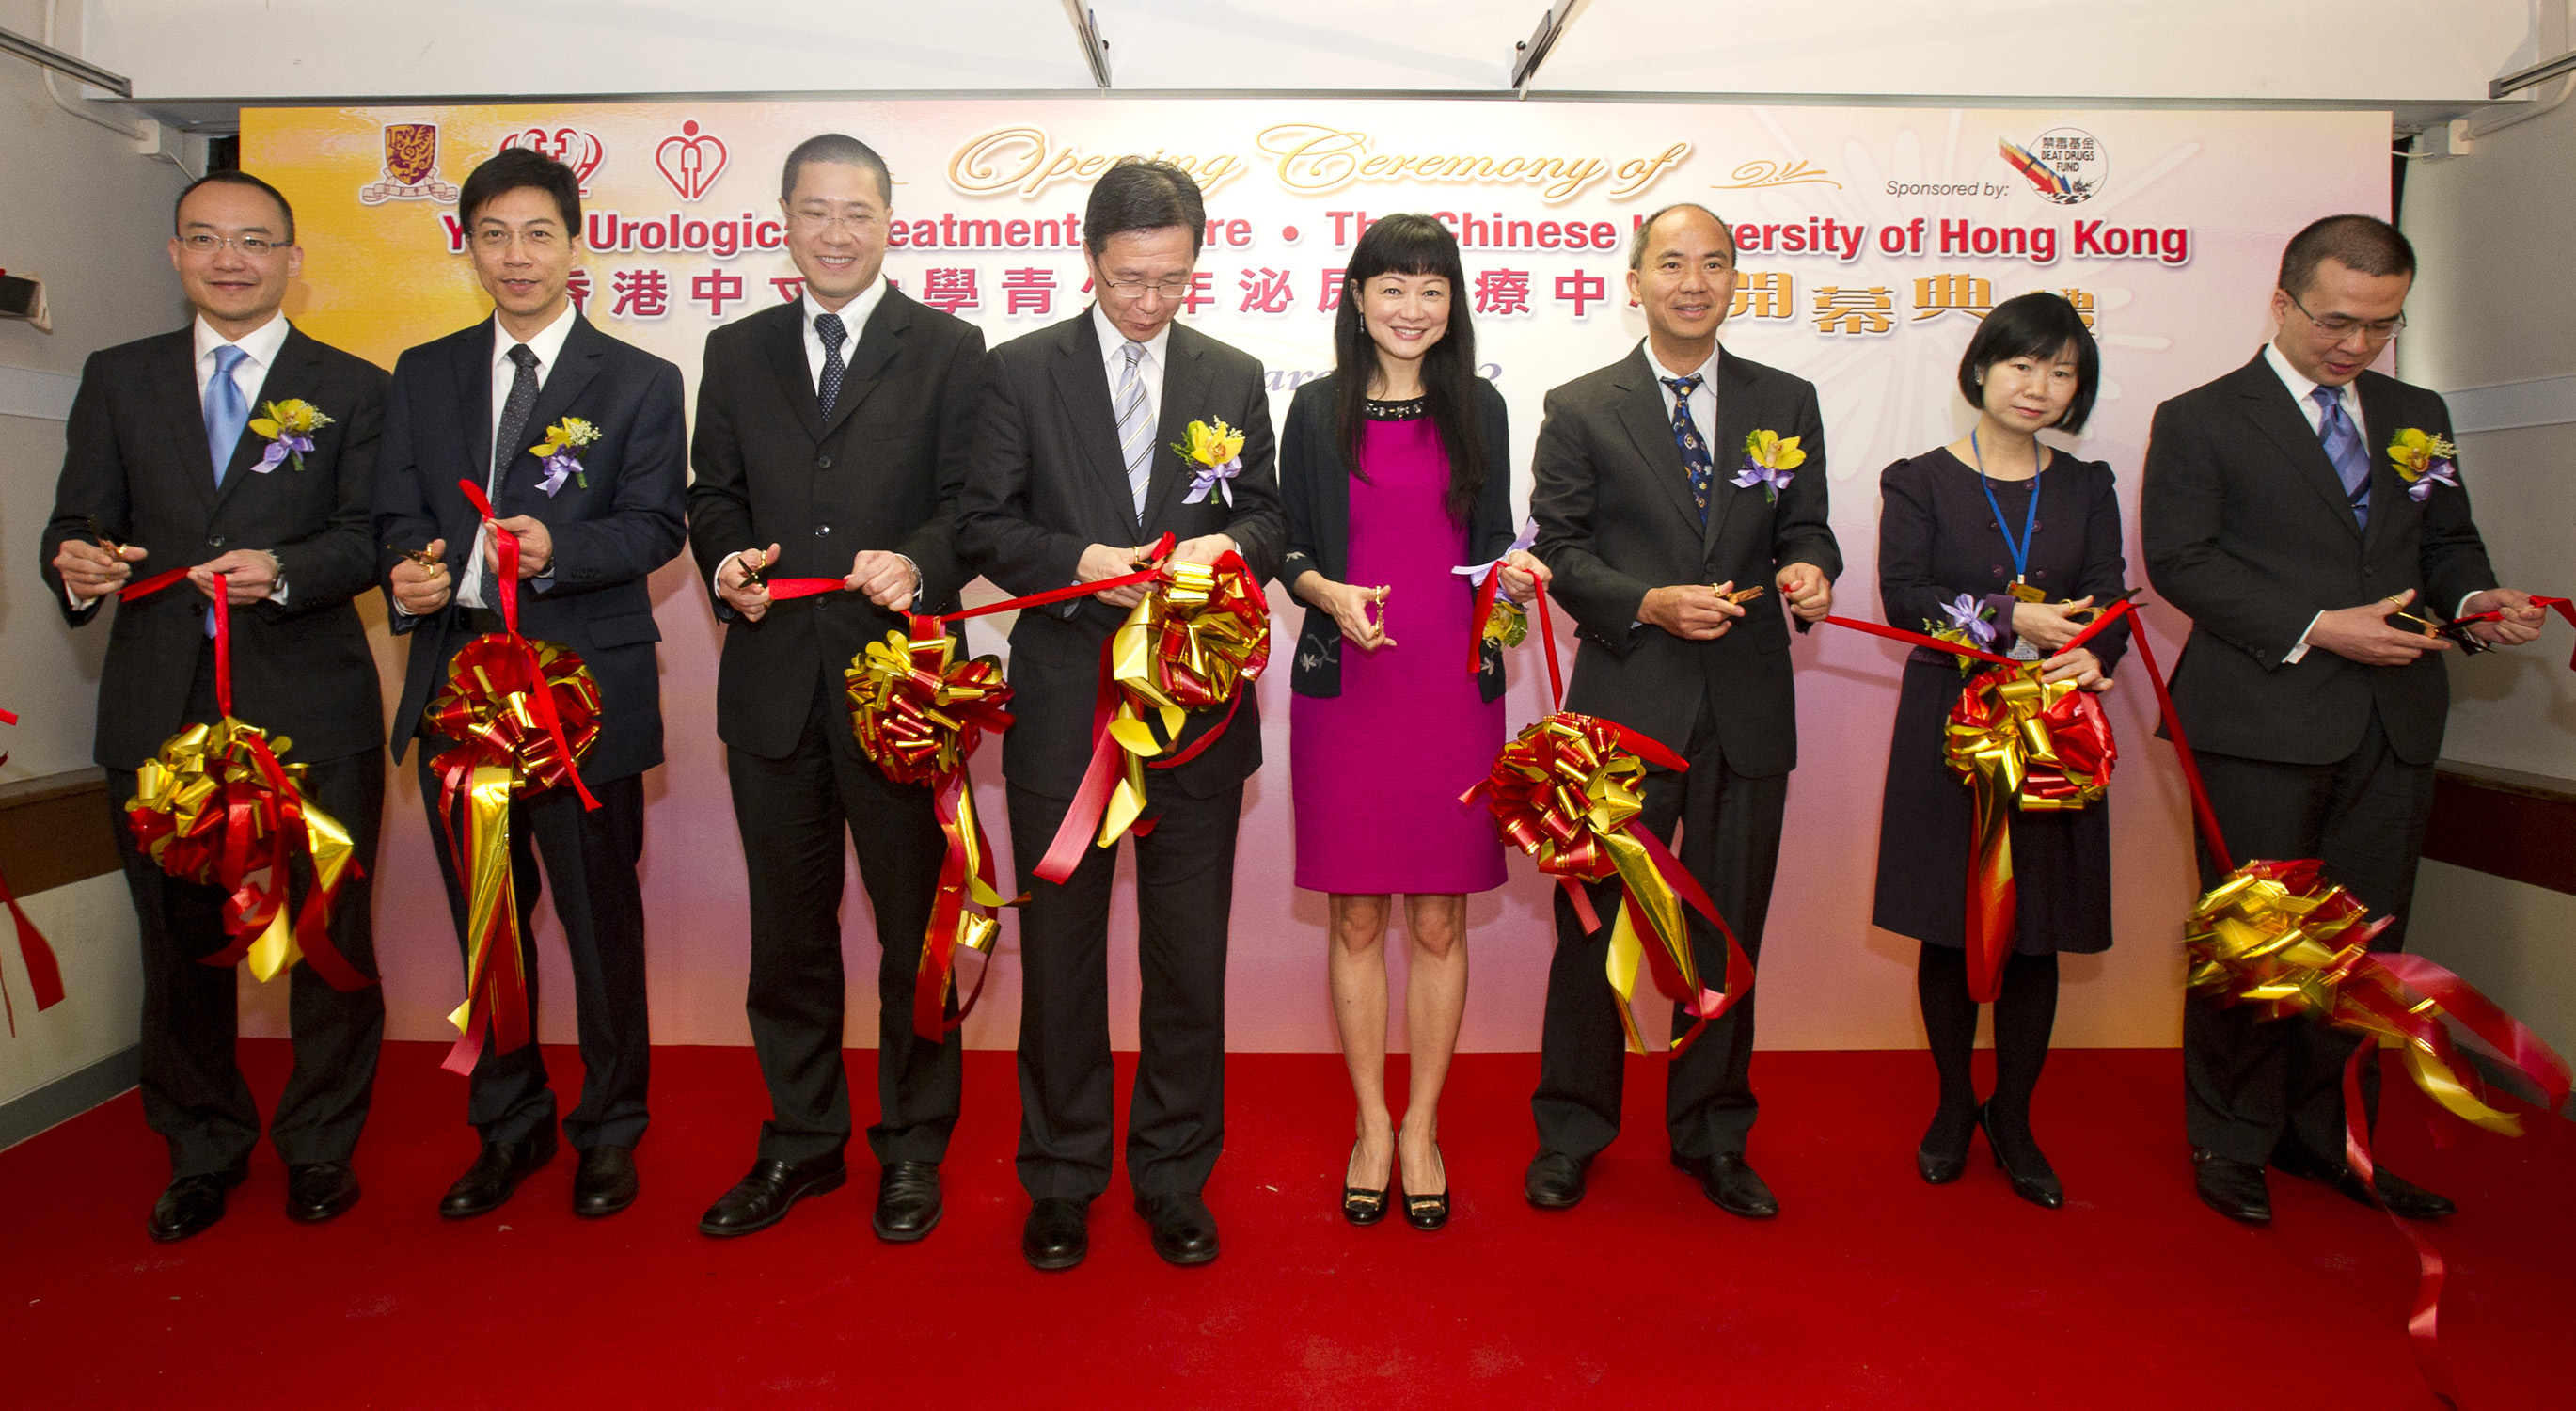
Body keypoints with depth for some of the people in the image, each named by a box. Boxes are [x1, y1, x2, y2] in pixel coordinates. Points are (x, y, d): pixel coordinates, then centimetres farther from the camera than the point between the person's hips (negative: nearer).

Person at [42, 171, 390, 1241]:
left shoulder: (352, 387, 7)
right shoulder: (117, 379, 14)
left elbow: (370, 537, -3)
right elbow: (79, 521, 10)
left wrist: (282, 570, -22)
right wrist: (76, 563, -13)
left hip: (311, 708, -2)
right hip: (161, 707, 3)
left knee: (330, 933, 3)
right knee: (178, 939, 11)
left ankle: (321, 1145, 21)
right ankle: (202, 1150, 28)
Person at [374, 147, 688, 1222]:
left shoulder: (639, 382, 2)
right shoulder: (423, 375, 14)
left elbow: (656, 524, -7)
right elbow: (400, 515, 11)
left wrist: (556, 550, -25)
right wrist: (407, 570, -12)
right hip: (456, 680, 4)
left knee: (600, 916, 4)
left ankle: (609, 1131, 21)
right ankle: (508, 1124, 30)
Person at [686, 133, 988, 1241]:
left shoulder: (948, 350, 3)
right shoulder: (737, 353, 14)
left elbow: (971, 504, -4)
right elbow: (714, 495, 13)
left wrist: (921, 565, -23)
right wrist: (726, 560, -8)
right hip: (772, 680, 4)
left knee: (915, 926, 6)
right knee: (787, 928, 13)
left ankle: (913, 1148, 22)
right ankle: (801, 1142, 29)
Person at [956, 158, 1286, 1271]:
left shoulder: (1234, 378, 9)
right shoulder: (1020, 372, 3)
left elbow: (1270, 517, 10)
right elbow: (983, 523, 0)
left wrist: (1230, 545, -13)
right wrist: (1079, 561, -17)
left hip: (1199, 703, 2)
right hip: (1065, 700, -1)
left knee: (1189, 950, 8)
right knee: (1060, 947, 8)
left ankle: (1174, 1174, 24)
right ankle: (1061, 1178, 24)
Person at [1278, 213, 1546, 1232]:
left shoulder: (1478, 409, 9)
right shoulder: (1318, 411, 5)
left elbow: (1492, 540, 12)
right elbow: (1288, 544, 6)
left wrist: (1517, 571, -9)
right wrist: (1330, 593, -13)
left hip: (1455, 689, 1)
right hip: (1344, 687, 0)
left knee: (1439, 922, 5)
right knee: (1357, 919, 6)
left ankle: (1423, 1127, 20)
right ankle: (1372, 1124, 21)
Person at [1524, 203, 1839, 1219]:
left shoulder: (1786, 401, 10)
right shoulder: (1580, 409, 2)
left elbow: (1804, 528, 12)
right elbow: (1560, 550, -2)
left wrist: (1809, 571, -11)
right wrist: (1648, 605, -17)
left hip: (1748, 712, 3)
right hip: (1622, 706, -2)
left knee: (1728, 935, 11)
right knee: (1593, 926, 6)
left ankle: (1714, 1135, 28)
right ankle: (1571, 1133, 24)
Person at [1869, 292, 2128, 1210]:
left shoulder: (2087, 487, 11)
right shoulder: (1919, 481, 2)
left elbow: (2109, 601, 1)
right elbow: (1904, 597, -10)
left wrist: (2091, 657, -21)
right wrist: (2013, 622, -19)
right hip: (1949, 727, -2)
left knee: (2037, 933, 6)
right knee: (1949, 926, 5)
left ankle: (2013, 1117, 21)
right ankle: (1954, 1102, 24)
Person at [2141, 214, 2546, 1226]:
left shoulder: (2416, 415, 16)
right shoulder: (2199, 420, -1)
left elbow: (2446, 541, 20)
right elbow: (2180, 560, -10)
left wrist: (2475, 596, -4)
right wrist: (2315, 628, -17)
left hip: (2395, 722, 5)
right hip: (2263, 719, -5)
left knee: (2365, 943, 11)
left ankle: (2330, 1136, 26)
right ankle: (2232, 1141, 19)